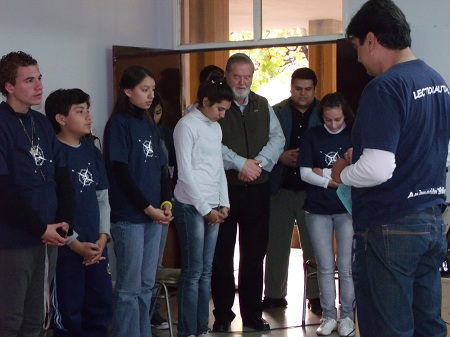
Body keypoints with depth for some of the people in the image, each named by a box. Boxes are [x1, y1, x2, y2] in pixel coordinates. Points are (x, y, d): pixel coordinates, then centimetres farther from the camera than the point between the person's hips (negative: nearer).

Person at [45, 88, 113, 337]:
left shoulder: (92, 152, 12)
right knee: (68, 312, 2)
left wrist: (103, 237, 0)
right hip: (66, 248, -7)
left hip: (95, 245, 7)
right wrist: (75, 243, -14)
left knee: (102, 308, 13)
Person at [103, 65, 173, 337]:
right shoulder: (118, 124, -7)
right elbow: (121, 173, -12)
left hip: (154, 214, 7)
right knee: (129, 287, -2)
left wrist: (166, 202, -1)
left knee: (147, 284, 12)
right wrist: (148, 208, -12)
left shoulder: (151, 126, 13)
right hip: (129, 216, -7)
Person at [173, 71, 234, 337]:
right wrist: (205, 209, -12)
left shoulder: (215, 127, 15)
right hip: (191, 206, -7)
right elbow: (185, 172, -12)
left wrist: (223, 203, 7)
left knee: (206, 272, 9)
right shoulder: (187, 125, -9)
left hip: (213, 206, 7)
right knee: (193, 272, -4)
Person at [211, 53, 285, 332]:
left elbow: (278, 138, 4)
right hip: (223, 190, -4)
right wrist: (240, 164, -19)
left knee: (254, 254, 9)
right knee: (222, 254, 3)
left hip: (257, 190, 4)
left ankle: (252, 313, 20)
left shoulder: (263, 106, 11)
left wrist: (259, 163, -13)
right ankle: (223, 314, 15)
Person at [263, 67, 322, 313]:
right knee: (276, 244, 7)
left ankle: (316, 297, 14)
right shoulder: (277, 112, 4)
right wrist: (281, 157, -14)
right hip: (281, 188, 1)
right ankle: (274, 294, 18)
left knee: (314, 244, 5)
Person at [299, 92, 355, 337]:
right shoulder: (312, 136, 3)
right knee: (325, 266, 6)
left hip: (347, 208, -1)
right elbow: (305, 173, -4)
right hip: (317, 209, 1)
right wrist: (337, 181, -11)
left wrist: (324, 173, -9)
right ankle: (329, 316, 16)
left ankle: (347, 316, 14)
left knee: (346, 266, 2)